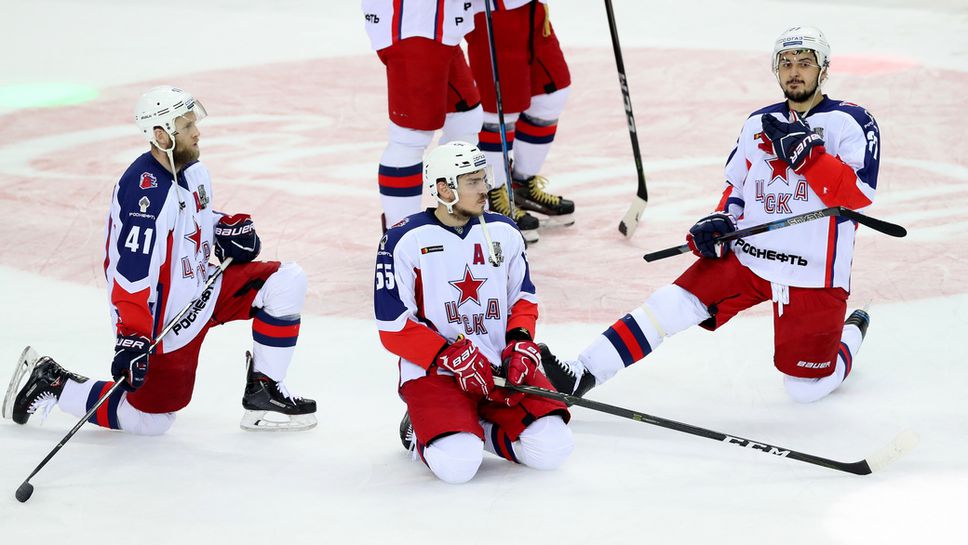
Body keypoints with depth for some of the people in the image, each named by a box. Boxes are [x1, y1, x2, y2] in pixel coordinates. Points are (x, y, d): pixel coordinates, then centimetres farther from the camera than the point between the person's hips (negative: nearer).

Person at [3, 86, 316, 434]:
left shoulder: (194, 172, 2)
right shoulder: (145, 191, -27)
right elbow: (130, 272, -31)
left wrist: (227, 230, 3)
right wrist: (132, 338, -34)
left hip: (200, 288, 9)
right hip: (163, 319, -9)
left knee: (286, 281, -2)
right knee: (149, 421, -2)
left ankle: (264, 394, 5)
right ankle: (53, 383, 14)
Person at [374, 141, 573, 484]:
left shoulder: (503, 232, 7)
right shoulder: (405, 241, -8)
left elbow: (523, 298, 17)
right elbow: (393, 329, -9)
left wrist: (521, 344, -4)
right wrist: (454, 358, -18)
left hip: (500, 366, 5)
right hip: (433, 372, -5)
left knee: (551, 448, -16)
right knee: (457, 465, -28)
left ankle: (477, 426, 11)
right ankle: (419, 431, 7)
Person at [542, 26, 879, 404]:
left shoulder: (852, 122, -7)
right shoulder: (758, 124, 11)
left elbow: (859, 194, -20)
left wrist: (804, 151, -26)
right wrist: (720, 221, 2)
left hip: (814, 275, -4)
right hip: (746, 255, 4)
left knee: (805, 389, 1)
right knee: (671, 305, -14)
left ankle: (851, 333, 32)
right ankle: (580, 377, -15)